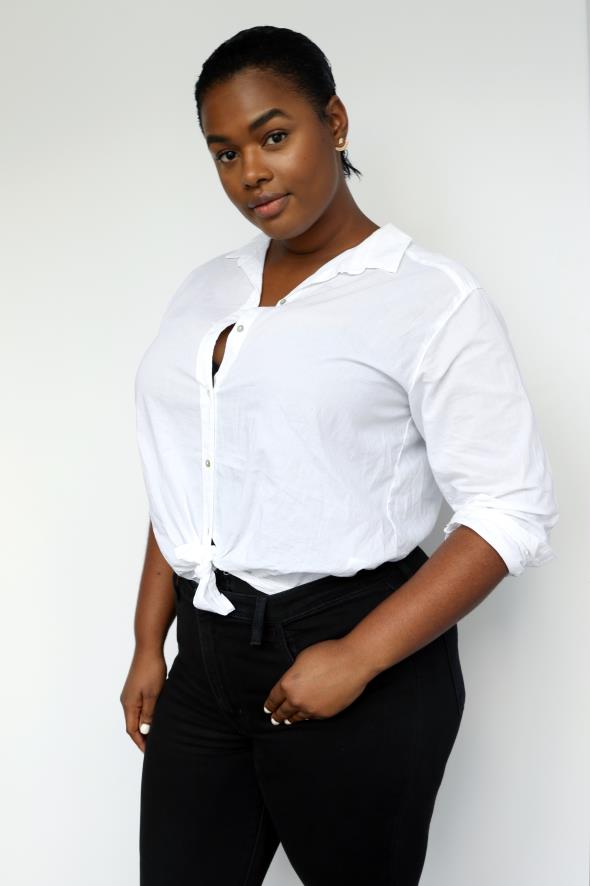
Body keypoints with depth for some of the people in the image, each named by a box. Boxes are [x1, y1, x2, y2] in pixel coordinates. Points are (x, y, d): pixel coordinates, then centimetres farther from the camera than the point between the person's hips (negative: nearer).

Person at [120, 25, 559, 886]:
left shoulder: (432, 298, -9)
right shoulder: (207, 291, 10)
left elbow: (514, 515, -13)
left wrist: (358, 659, -18)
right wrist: (149, 645, 11)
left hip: (354, 662, -5)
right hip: (208, 654, 5)